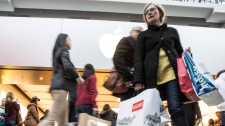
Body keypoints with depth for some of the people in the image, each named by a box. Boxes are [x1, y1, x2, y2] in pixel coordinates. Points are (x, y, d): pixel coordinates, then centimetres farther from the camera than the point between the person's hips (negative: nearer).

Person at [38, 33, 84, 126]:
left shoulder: (58, 52, 26)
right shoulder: (64, 51, 0)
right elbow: (68, 67, -16)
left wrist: (75, 77, 17)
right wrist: (78, 77, -2)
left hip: (58, 86, 10)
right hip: (61, 86, -10)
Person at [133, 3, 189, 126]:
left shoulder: (172, 31, 21)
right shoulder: (143, 35, 18)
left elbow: (180, 53, 22)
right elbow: (138, 58, 6)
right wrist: (138, 81, -9)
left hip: (171, 74, 0)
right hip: (152, 78, 0)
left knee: (176, 109, -12)